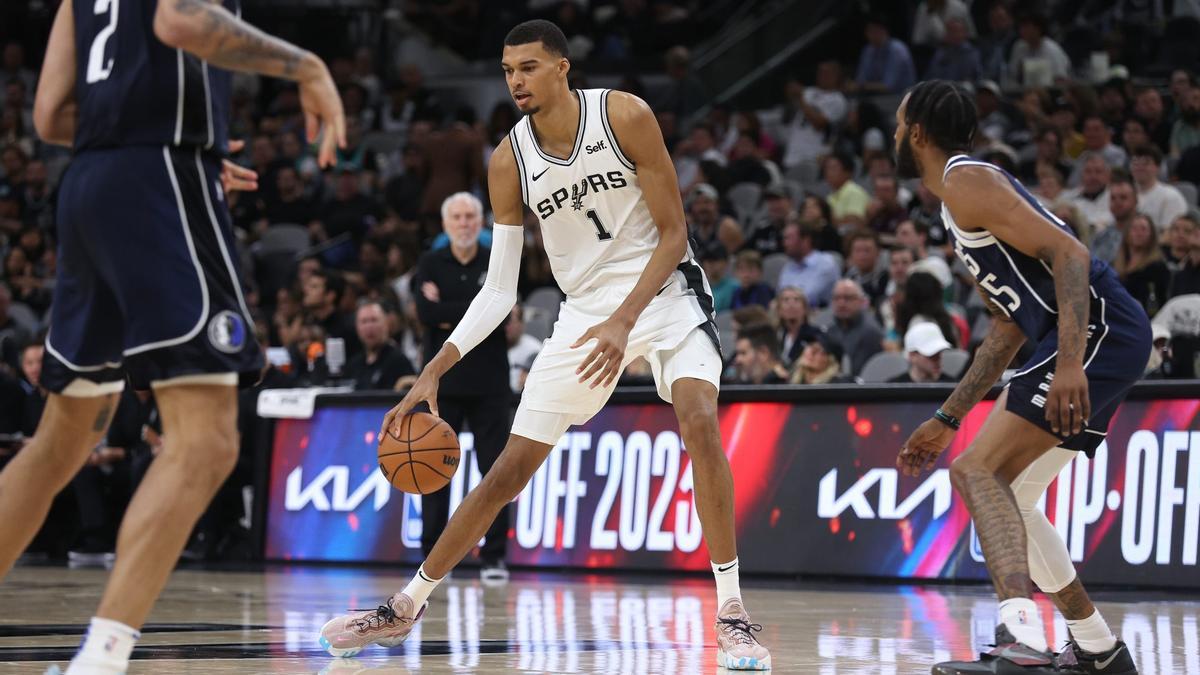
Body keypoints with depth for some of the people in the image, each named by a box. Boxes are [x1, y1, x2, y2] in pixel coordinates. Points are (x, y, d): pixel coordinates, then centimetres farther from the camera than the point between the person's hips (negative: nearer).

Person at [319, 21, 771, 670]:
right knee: (509, 470, 3)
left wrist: (624, 321, -25)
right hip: (585, 308, 3)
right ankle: (405, 608, 16)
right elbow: (499, 289, -1)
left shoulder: (625, 116, -16)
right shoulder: (510, 160, -6)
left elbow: (673, 235, -13)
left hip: (662, 289, -3)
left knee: (699, 422, -29)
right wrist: (435, 369, -11)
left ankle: (731, 615, -22)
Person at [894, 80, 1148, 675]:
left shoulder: (966, 181, -6)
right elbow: (1008, 328, 30)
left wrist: (1069, 363, -30)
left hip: (1096, 329, -10)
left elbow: (1068, 253, -19)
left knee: (977, 471, -20)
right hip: (1094, 339, 10)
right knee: (1004, 493, 18)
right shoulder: (964, 193, 26)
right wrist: (945, 420, 31)